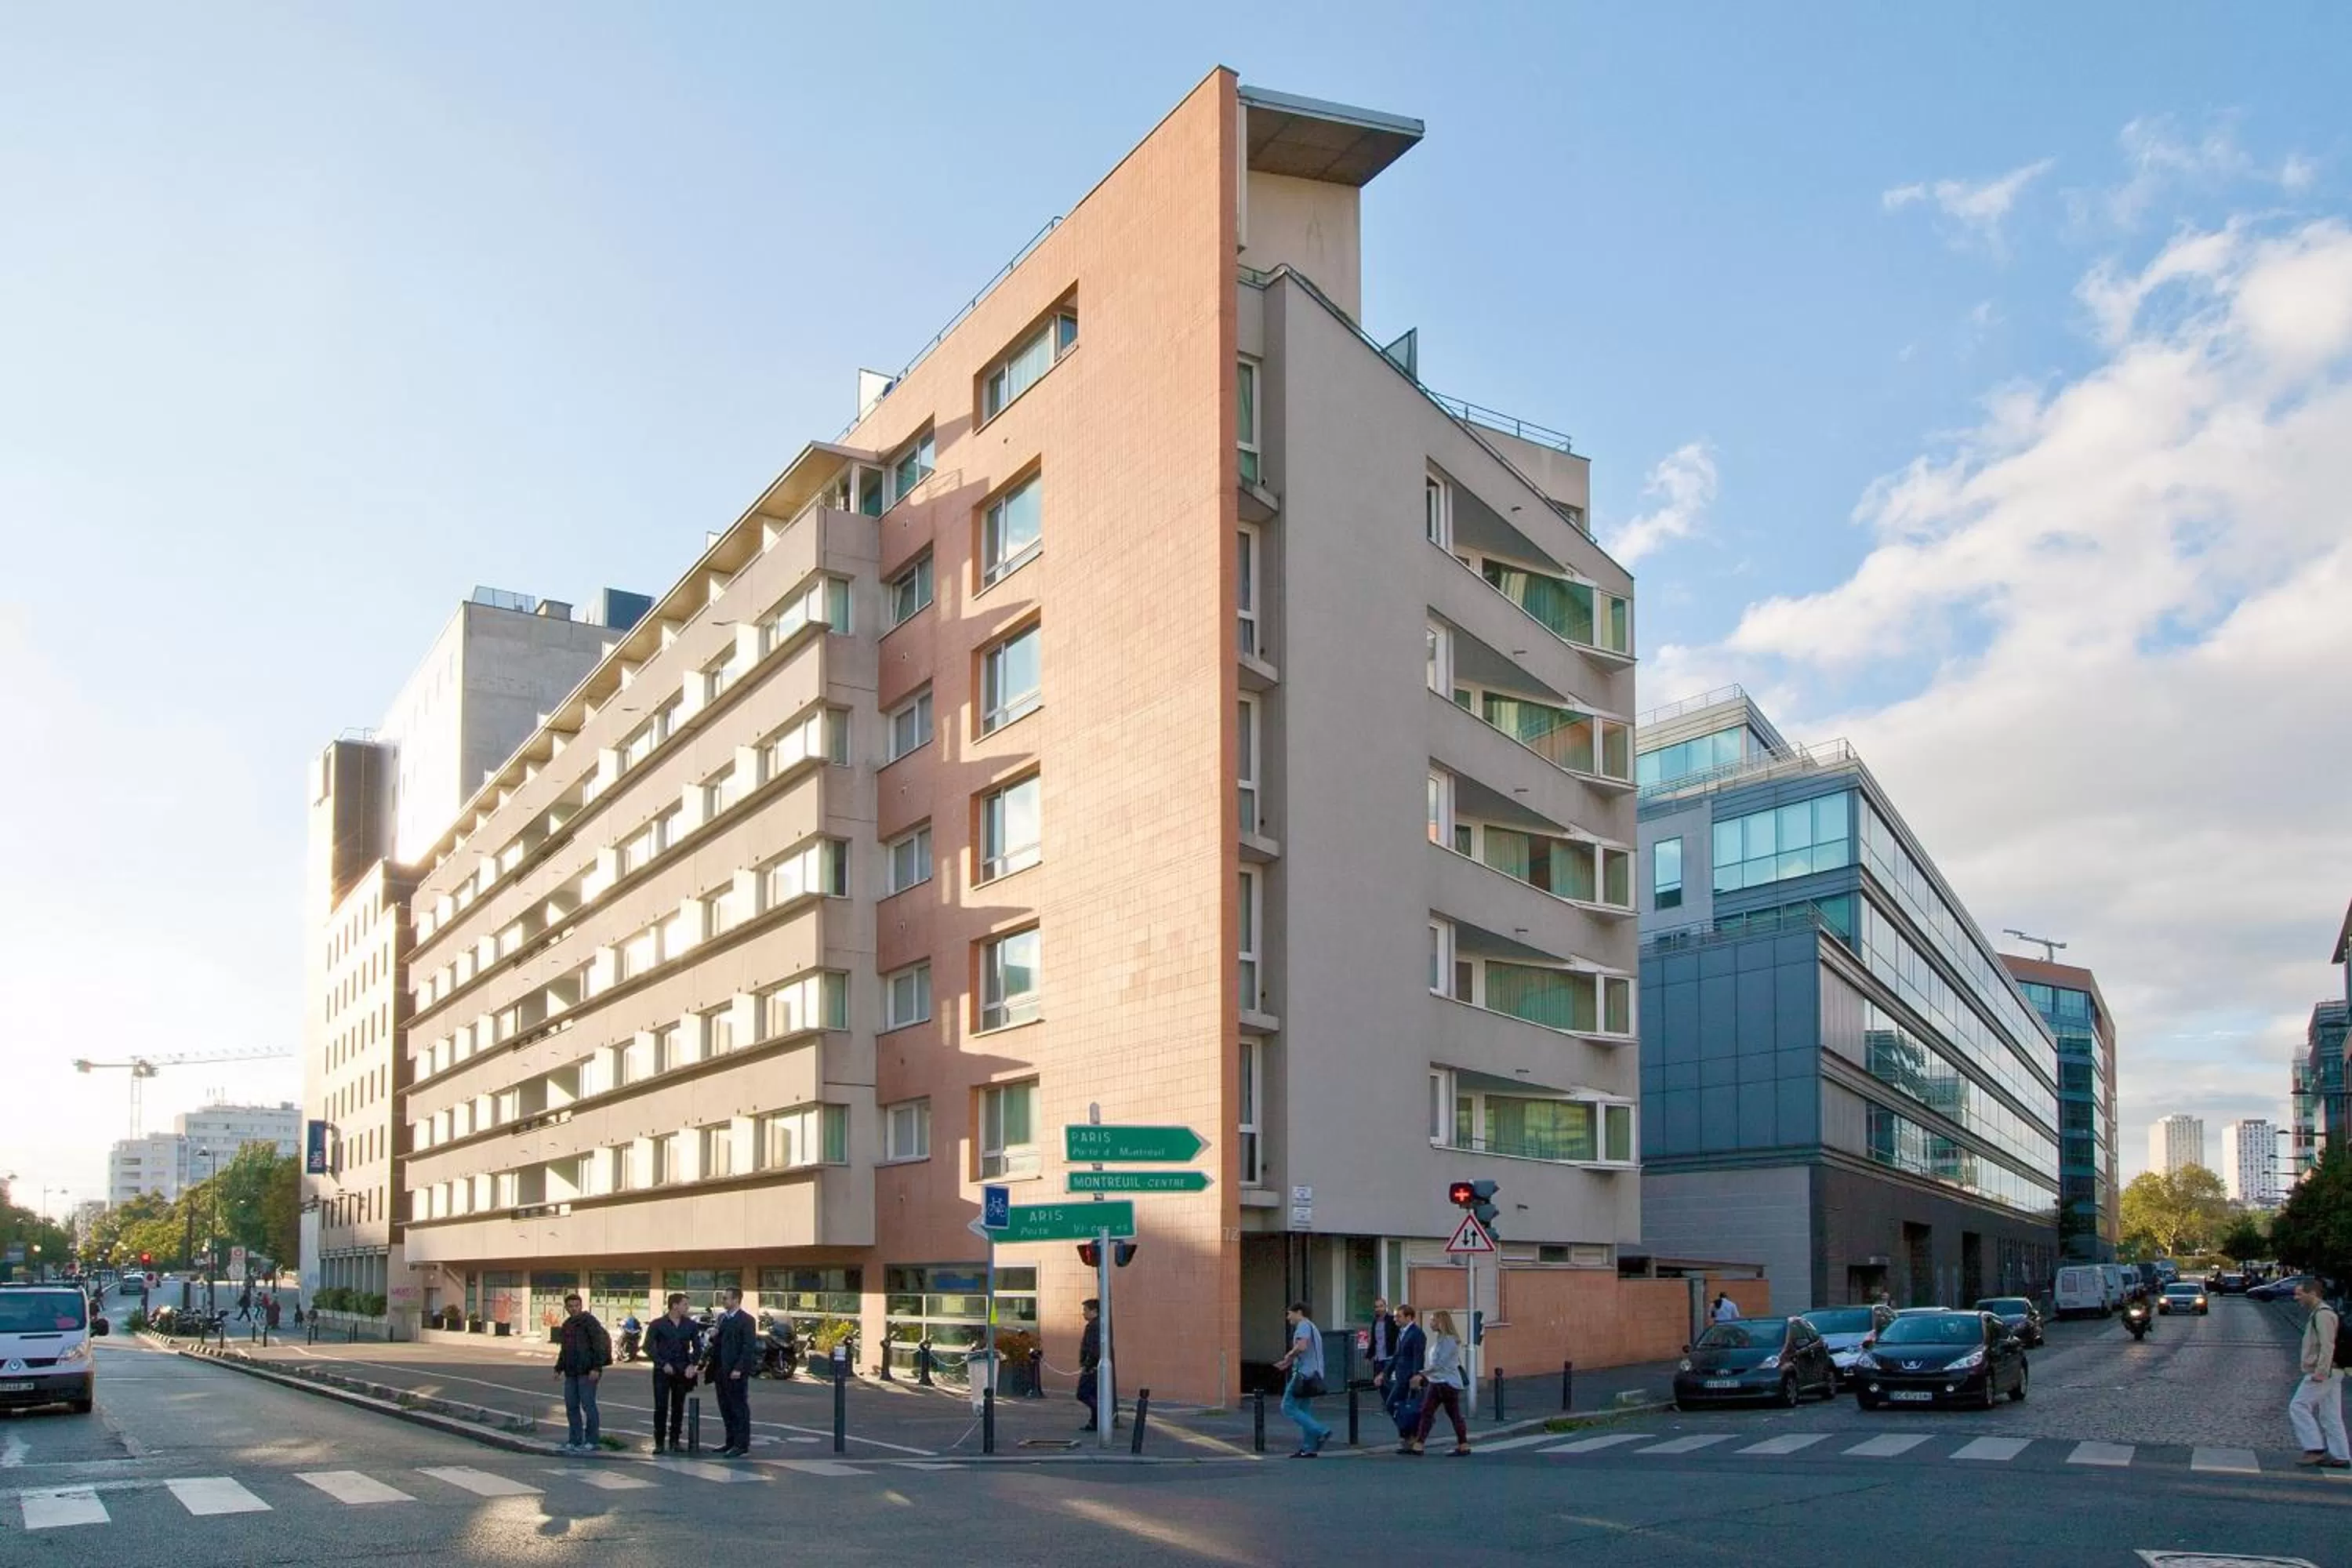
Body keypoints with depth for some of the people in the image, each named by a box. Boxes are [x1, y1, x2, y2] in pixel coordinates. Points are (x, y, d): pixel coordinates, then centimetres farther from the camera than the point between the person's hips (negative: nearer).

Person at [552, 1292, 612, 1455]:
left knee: (588, 1405, -5)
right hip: (571, 1373, 8)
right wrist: (559, 1368, 20)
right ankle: (575, 1441, 17)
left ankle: (591, 1442, 1)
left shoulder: (589, 1321, -9)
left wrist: (596, 1367, -20)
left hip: (587, 1372, -8)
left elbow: (600, 1345, -15)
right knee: (571, 1406, 9)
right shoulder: (566, 1325, 17)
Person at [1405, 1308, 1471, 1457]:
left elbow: (1440, 1364, -21)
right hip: (1436, 1382, 9)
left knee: (1454, 1414, 0)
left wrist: (1422, 1374, -21)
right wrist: (1425, 1377, 14)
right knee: (1426, 1412, 3)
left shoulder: (1450, 1340, -16)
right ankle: (1418, 1445, 1)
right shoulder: (1439, 1339, 13)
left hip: (1448, 1382, -9)